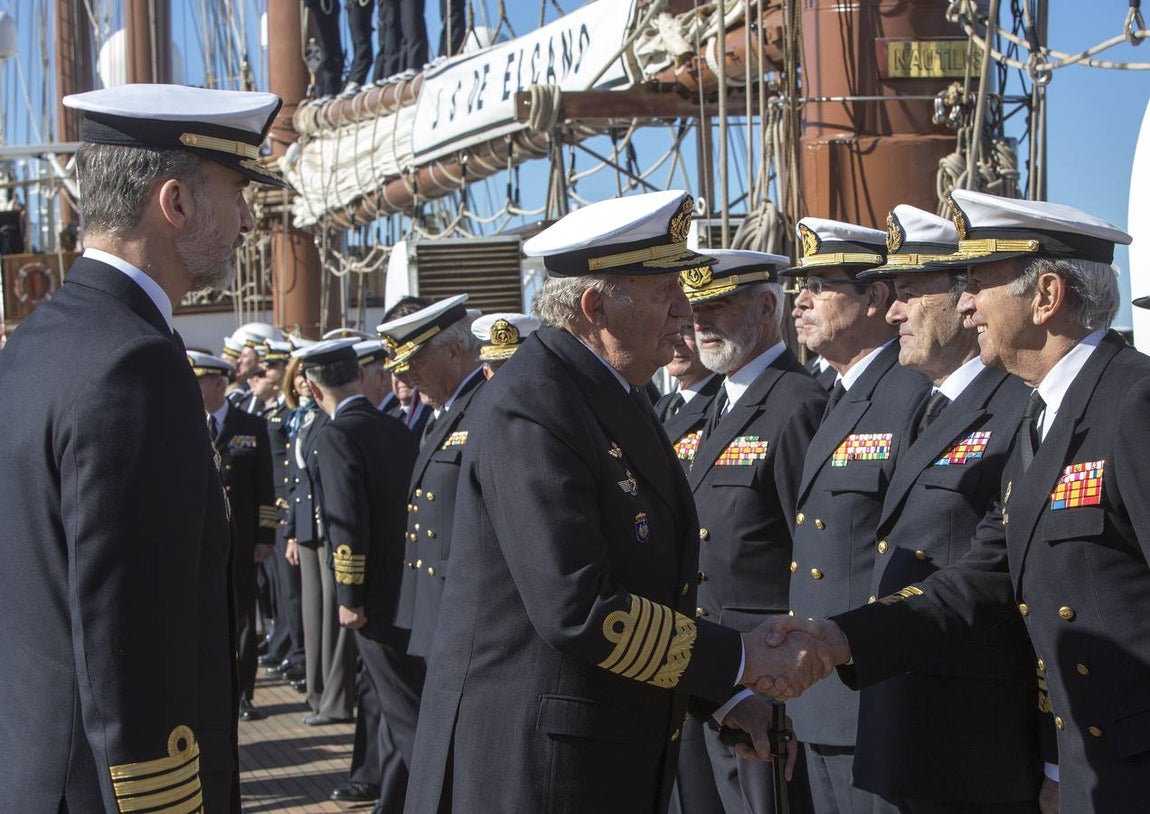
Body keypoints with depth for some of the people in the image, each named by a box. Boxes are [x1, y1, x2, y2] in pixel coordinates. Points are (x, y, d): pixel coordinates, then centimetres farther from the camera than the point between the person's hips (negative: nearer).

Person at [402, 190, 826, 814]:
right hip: (529, 764, -9)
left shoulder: (615, 396, 11)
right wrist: (737, 659, -17)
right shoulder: (530, 409, -19)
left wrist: (721, 695, 9)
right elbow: (577, 610, -26)